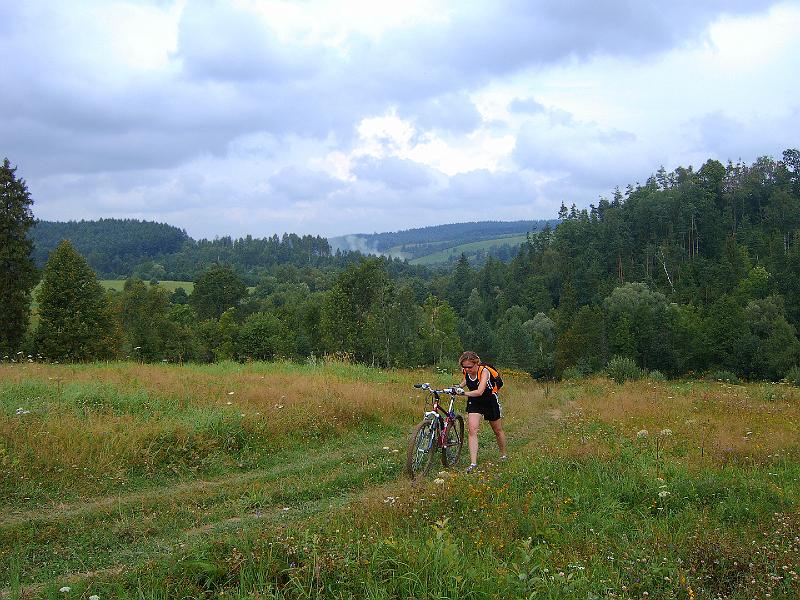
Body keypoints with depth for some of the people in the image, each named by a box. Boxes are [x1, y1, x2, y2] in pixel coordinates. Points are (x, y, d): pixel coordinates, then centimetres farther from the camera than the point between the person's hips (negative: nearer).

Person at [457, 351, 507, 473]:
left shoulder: (484, 371, -30)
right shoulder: (466, 372, -13)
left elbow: (480, 391, -42)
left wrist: (464, 393, -52)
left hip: (490, 401, -4)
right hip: (474, 402, 4)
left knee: (498, 430, 16)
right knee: (472, 430, -15)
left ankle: (503, 455, 40)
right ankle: (473, 463, -17)